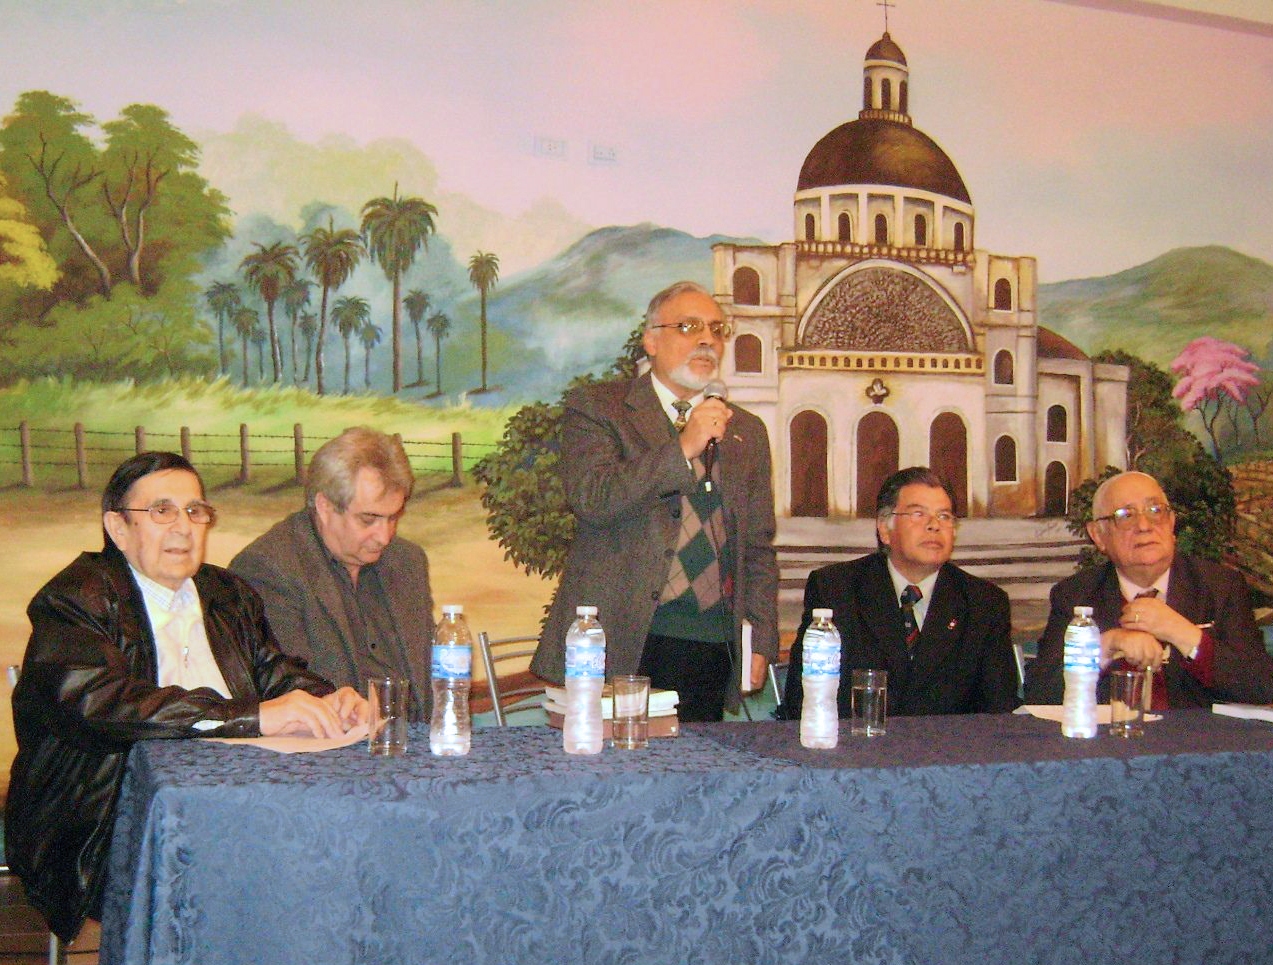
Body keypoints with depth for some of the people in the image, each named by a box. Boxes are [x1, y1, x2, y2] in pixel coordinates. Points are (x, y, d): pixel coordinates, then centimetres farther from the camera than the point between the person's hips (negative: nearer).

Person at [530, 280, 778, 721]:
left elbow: (758, 549, 18)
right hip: (621, 644, -3)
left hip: (711, 650, 4)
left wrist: (760, 643, 7)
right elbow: (590, 498, -13)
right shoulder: (596, 408, 4)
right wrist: (683, 448, -16)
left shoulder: (748, 432, 17)